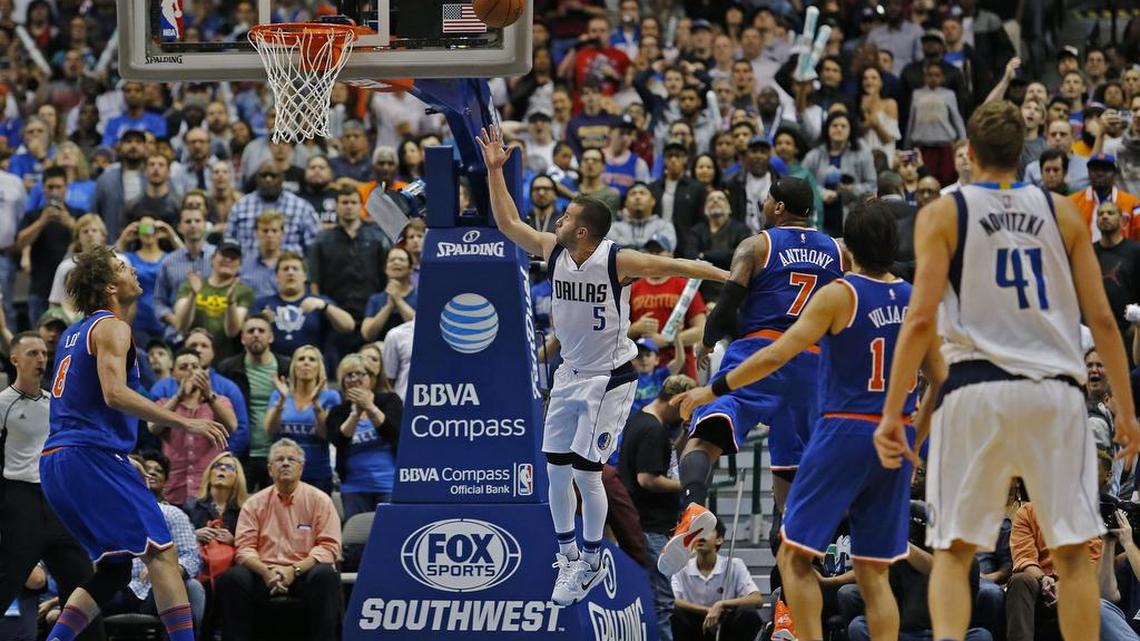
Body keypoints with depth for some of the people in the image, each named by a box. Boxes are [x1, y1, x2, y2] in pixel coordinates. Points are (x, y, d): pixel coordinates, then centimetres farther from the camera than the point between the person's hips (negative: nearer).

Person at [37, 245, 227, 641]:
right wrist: (185, 423, -21)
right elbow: (115, 394, -21)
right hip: (91, 456, -9)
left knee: (114, 569, 14)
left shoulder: (74, 333, 22)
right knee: (162, 552, -12)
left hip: (54, 462, 9)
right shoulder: (111, 327, -6)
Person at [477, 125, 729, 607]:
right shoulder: (552, 251, -4)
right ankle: (568, 556, 21)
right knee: (556, 469, 5)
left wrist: (733, 279, -20)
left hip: (609, 378, -6)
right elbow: (508, 223, 8)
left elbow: (677, 266, -16)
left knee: (585, 471, -8)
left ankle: (591, 562, 8)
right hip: (570, 374, 6)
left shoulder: (618, 261, -20)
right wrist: (494, 170, 2)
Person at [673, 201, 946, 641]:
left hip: (845, 430, -5)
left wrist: (715, 389, -6)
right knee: (874, 573, 9)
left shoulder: (839, 295, -9)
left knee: (795, 555, 4)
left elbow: (777, 355, -14)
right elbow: (939, 381, 12)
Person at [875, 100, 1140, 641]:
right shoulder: (1062, 213, 11)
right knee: (1072, 551, 7)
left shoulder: (943, 213, 4)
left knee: (954, 549, 5)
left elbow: (921, 318, -6)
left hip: (977, 389, -1)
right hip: (1055, 393, 1)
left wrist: (891, 413, -4)